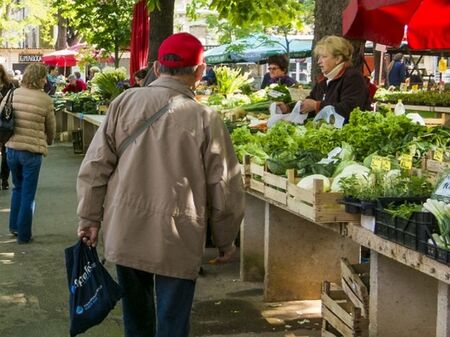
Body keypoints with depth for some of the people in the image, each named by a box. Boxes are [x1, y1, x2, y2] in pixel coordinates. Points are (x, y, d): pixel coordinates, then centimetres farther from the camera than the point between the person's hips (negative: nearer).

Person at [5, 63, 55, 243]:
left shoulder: (14, 94, 0)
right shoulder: (45, 100, -9)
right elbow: (51, 128, 1)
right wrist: (48, 141, 23)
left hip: (12, 149, 4)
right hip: (32, 151, -4)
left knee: (18, 188, 25)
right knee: (28, 194, 7)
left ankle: (14, 226, 30)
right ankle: (23, 234, 13)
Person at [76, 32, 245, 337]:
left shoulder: (125, 102, -3)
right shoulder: (205, 118, -10)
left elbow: (96, 166, -1)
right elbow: (224, 189, -6)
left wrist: (90, 218, 9)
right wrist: (226, 241, 8)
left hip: (125, 232, 4)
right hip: (177, 239, -3)